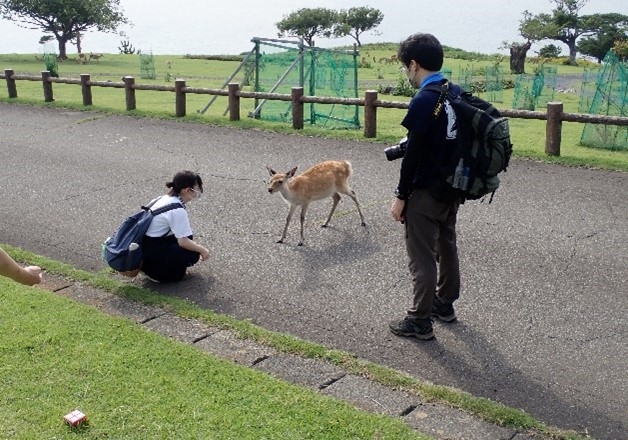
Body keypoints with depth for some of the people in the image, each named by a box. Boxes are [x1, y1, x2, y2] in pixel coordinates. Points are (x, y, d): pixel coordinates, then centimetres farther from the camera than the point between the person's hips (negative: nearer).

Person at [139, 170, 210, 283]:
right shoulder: (178, 210, -22)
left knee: (187, 237, 13)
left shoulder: (167, 198, 5)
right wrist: (202, 250, -4)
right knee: (192, 255, -7)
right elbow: (183, 242, -19)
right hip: (151, 251, -9)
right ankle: (157, 271, -3)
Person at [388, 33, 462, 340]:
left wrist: (401, 197, -13)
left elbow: (414, 154, -21)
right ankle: (444, 303, 37)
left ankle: (420, 321, 12)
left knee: (422, 258, 2)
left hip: (425, 193, -8)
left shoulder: (423, 101, -21)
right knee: (447, 248, 21)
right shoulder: (457, 93, 4)